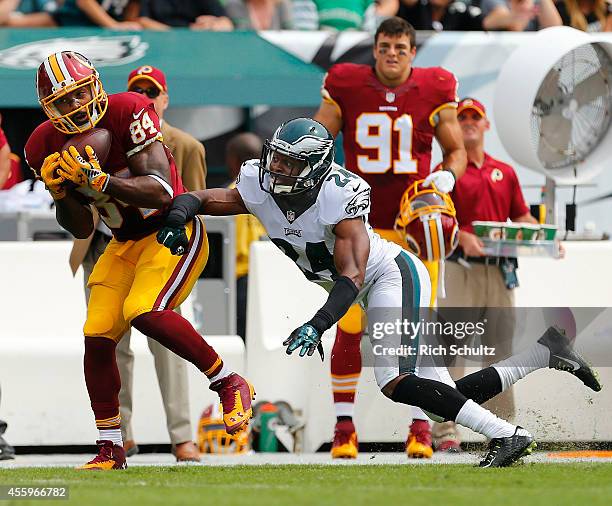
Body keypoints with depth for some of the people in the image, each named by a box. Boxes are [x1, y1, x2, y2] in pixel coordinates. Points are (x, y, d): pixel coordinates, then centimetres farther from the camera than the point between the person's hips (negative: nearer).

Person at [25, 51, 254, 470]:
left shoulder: (128, 113, -21)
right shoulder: (47, 147, -3)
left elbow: (161, 192, -28)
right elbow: (81, 228, 3)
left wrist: (98, 179, -36)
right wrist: (61, 191, -16)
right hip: (125, 246, 7)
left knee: (144, 312, -28)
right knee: (97, 336, -1)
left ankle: (230, 384, -13)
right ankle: (111, 449, 13)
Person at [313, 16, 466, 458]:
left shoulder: (434, 90, -1)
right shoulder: (346, 87, -1)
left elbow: (456, 150, 8)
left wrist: (446, 177, -12)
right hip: (360, 225, 0)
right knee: (350, 327, -6)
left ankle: (420, 427, 6)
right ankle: (344, 426, 3)